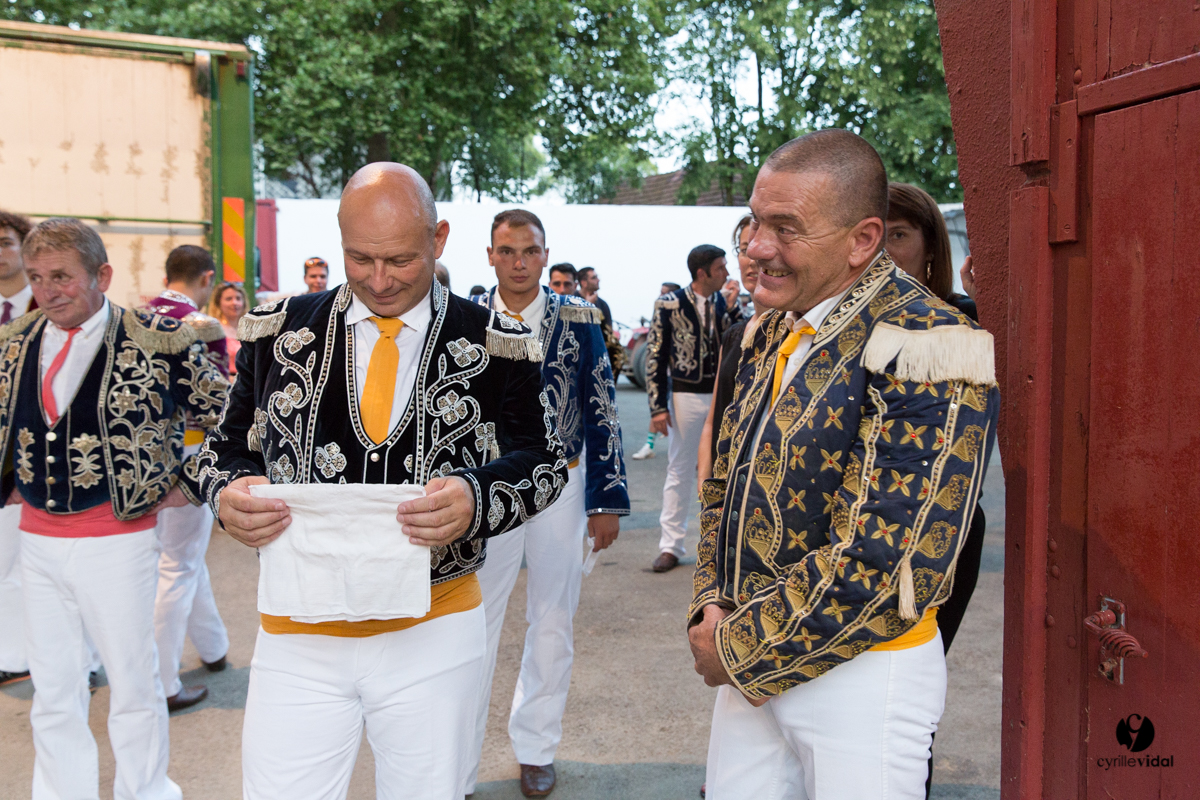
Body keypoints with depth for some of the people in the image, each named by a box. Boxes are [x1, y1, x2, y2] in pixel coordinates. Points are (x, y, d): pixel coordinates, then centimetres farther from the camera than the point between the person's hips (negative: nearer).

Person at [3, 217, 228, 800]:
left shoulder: (156, 341, -11)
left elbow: (229, 418, -7)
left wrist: (187, 487, -7)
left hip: (118, 539, -4)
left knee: (134, 685, 9)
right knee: (53, 695, 14)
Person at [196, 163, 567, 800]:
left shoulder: (495, 346, -3)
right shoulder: (278, 331, 3)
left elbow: (541, 461, -2)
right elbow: (229, 447, 8)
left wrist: (477, 498, -23)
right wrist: (229, 495, -15)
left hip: (433, 628, -1)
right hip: (297, 631, 1)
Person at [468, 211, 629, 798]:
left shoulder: (578, 318, -2)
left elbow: (602, 411, -1)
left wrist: (608, 499, -4)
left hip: (561, 485, 1)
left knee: (553, 623, 13)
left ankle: (535, 749, 33)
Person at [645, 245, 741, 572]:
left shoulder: (725, 303, 2)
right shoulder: (670, 304, -7)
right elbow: (655, 356, -6)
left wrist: (732, 309, -13)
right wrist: (658, 407, -9)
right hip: (686, 396, -3)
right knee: (680, 471, 7)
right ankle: (670, 545, 17)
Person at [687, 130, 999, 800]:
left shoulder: (928, 354, -19)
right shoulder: (775, 333, 6)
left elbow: (885, 565, -24)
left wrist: (740, 650, -15)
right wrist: (712, 609, -1)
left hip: (862, 674, -7)